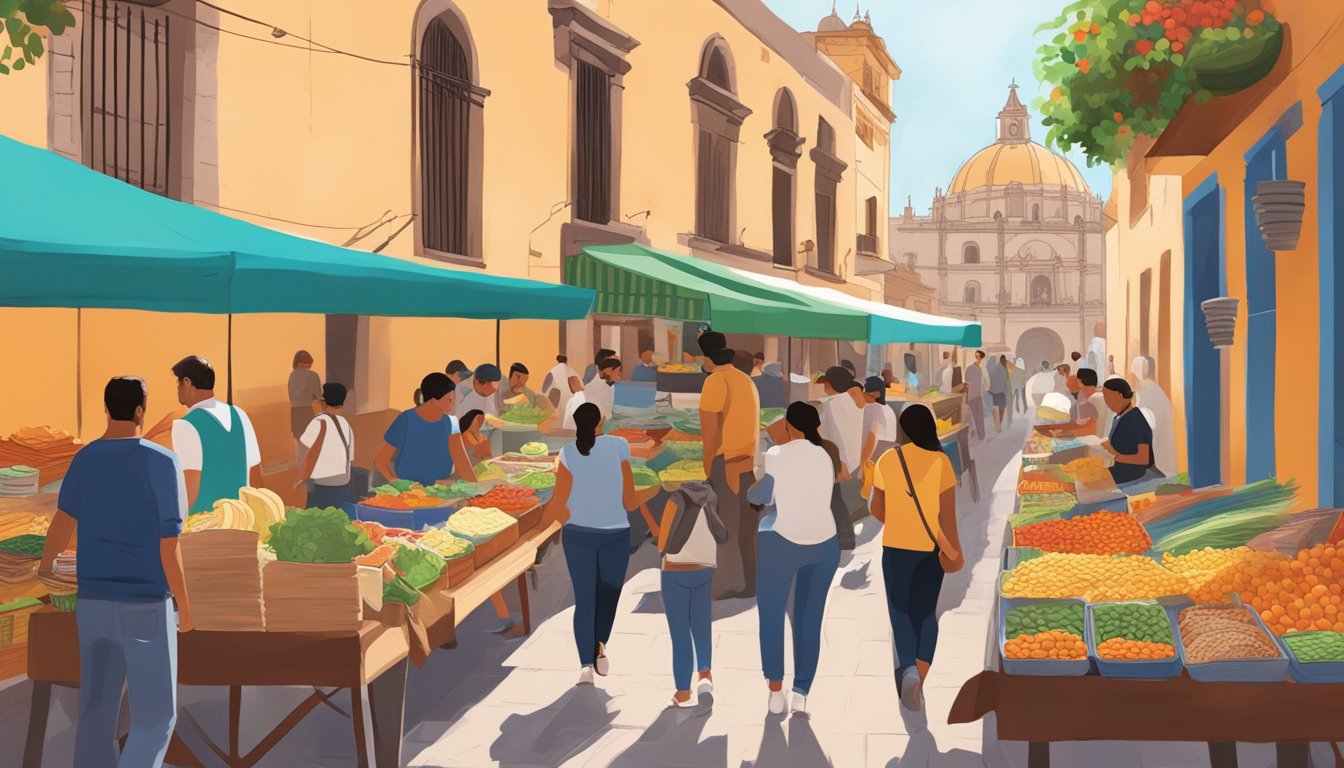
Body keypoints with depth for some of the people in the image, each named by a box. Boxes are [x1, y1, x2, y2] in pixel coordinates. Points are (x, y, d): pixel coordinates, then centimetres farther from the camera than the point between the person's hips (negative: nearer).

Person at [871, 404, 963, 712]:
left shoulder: (887, 460, -5)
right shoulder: (940, 461, -10)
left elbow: (877, 509, 3)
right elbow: (947, 512, -12)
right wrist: (954, 548, 0)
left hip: (896, 545, 0)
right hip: (932, 547, 0)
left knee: (900, 609, 8)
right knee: (926, 610, 15)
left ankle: (909, 669, -17)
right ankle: (921, 679, 12)